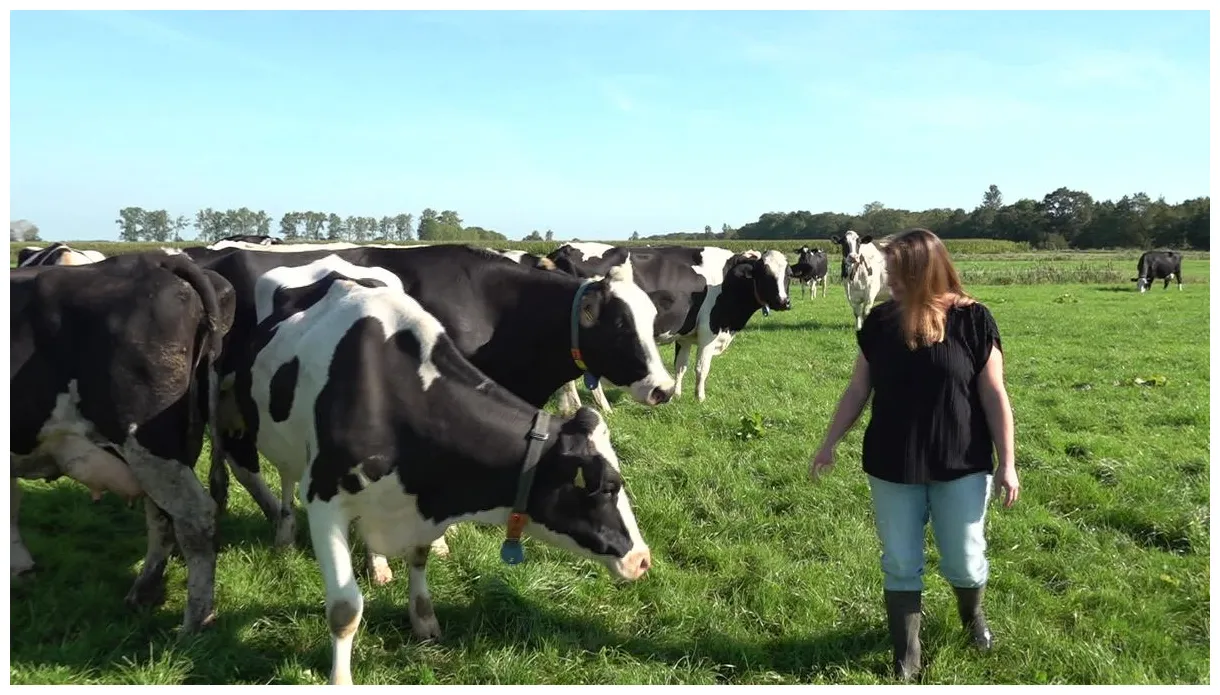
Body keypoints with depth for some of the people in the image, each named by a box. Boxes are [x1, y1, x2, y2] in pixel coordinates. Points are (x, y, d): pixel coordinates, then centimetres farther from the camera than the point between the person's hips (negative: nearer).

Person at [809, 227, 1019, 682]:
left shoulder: (971, 320, -10)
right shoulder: (880, 321, -3)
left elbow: (993, 395, -6)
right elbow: (858, 389, 6)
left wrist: (1006, 463, -6)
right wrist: (829, 444, 7)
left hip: (961, 468, -2)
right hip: (892, 468, 2)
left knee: (965, 562, 12)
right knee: (900, 566, 9)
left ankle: (972, 614, 45)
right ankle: (906, 658, 24)